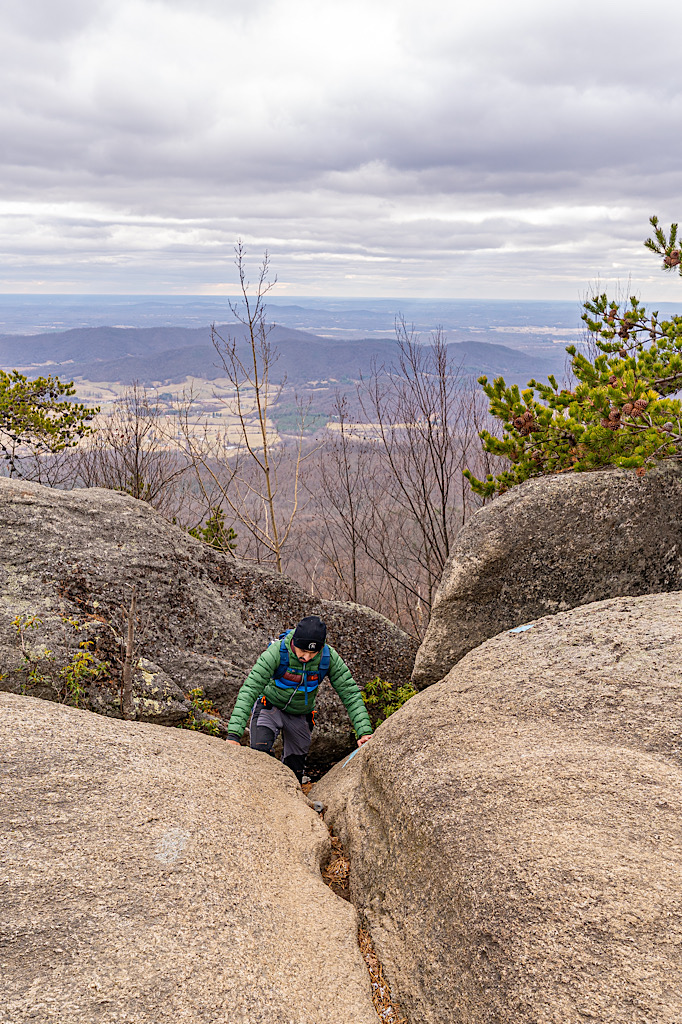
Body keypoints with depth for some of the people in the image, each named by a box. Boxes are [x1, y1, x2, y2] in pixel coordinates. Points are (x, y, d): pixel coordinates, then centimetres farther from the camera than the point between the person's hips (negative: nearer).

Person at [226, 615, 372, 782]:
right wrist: (234, 734, -42)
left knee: (295, 771, 8)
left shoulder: (329, 657, -23)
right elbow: (249, 689, -34)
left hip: (300, 716, 3)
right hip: (270, 707, -3)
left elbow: (350, 693, -18)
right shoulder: (276, 651, -32)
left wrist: (364, 731, -30)